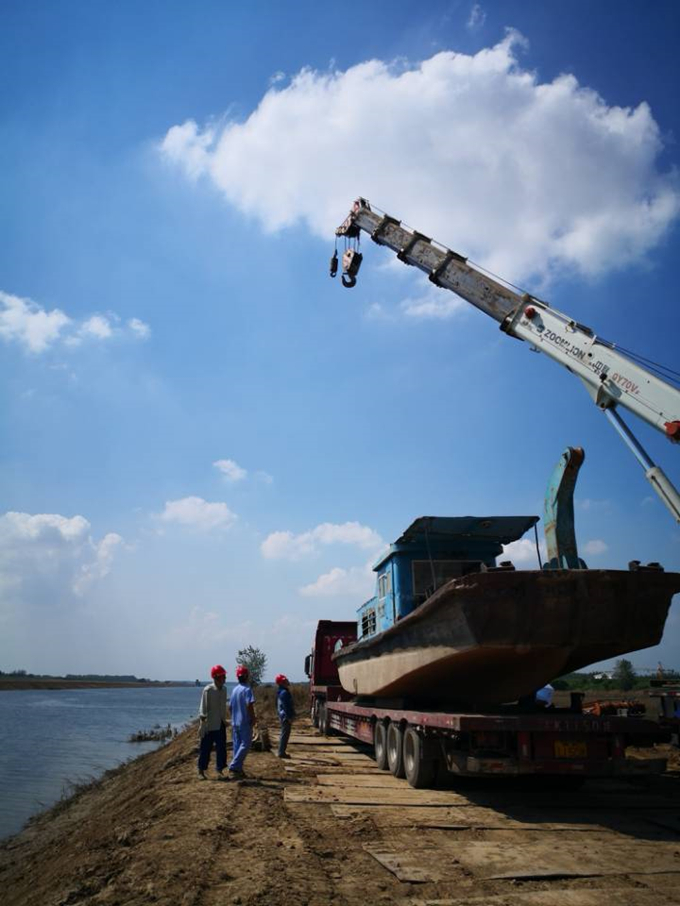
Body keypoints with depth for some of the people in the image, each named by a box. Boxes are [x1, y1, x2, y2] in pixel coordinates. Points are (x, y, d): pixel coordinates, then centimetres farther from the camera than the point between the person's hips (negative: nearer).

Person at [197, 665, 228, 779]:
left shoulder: (224, 690, 5)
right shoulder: (208, 690, -15)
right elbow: (203, 708, -14)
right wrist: (202, 724, -16)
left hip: (221, 724, 6)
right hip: (210, 724, -6)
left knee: (221, 748, 7)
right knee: (206, 748, 4)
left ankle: (220, 770, 18)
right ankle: (201, 771, 17)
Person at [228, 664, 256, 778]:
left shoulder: (234, 689, 9)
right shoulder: (247, 689, -14)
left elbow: (230, 706, 14)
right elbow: (249, 705, -22)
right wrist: (253, 718, -11)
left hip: (235, 722, 8)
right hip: (245, 723, -8)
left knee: (237, 745, 12)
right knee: (245, 744, -3)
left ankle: (238, 769, 15)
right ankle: (234, 767, -11)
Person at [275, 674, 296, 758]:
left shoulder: (280, 692, 14)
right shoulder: (284, 692, -19)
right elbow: (286, 706, -23)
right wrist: (290, 717, -20)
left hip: (282, 716, 11)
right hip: (286, 717, -11)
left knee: (284, 735, 17)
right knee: (285, 735, -4)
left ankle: (281, 752, 22)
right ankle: (281, 752, 0)